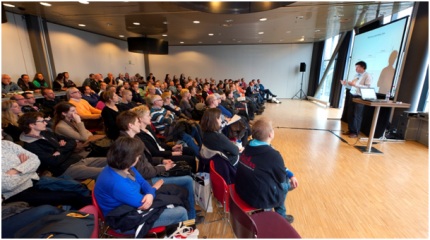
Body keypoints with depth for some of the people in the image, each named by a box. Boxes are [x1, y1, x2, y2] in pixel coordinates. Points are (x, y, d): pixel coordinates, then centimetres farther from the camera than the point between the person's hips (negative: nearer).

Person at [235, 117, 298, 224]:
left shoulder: (249, 146, -4)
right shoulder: (273, 155, -27)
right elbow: (281, 178, -8)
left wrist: (290, 174, 10)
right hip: (259, 198, -6)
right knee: (286, 183, 16)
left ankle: (280, 215, 35)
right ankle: (280, 216, 36)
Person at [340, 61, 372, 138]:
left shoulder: (367, 76, -6)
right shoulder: (356, 75, 14)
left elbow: (368, 87, -17)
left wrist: (355, 85, -22)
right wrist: (346, 84, 0)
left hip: (360, 97, -6)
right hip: (352, 96, 7)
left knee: (357, 115, 1)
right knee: (350, 114, 8)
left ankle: (355, 132, 12)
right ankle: (350, 130, 20)